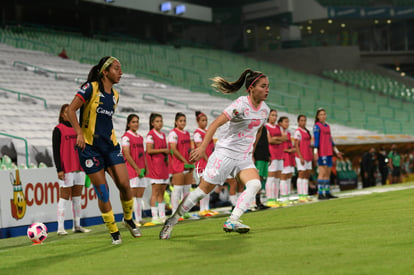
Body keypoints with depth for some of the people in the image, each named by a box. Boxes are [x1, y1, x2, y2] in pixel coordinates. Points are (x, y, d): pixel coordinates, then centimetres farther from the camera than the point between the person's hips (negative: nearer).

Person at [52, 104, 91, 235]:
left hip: (79, 167, 6)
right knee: (65, 197, -6)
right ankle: (60, 228, -4)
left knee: (77, 197, 8)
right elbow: (56, 150, -7)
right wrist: (59, 169, -14)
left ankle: (77, 226, 14)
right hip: (66, 169, -6)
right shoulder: (58, 129, -2)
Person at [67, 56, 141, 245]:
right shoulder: (91, 88, -8)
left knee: (124, 184, -7)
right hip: (89, 146, -5)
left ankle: (128, 219, 19)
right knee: (102, 190, -4)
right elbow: (70, 110, -12)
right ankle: (113, 231, 8)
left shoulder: (114, 95, 13)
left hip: (110, 144, 5)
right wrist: (79, 132, -22)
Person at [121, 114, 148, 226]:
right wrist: (137, 169, -14)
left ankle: (139, 219, 9)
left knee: (140, 195, 6)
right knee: (132, 194, -10)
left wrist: (145, 168, 10)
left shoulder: (140, 137, 18)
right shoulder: (126, 137, -6)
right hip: (131, 170, -7)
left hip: (141, 170, 7)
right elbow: (127, 155, -12)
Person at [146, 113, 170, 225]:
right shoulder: (150, 135, -7)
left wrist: (167, 155, 3)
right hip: (155, 165, -8)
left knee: (162, 191, 9)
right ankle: (155, 217, -9)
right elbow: (149, 150, -15)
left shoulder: (163, 135, 17)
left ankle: (162, 215, 13)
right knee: (155, 191, -9)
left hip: (163, 164, 8)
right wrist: (164, 150, -14)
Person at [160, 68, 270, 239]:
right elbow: (215, 124, -23)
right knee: (203, 190, -2)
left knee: (254, 184, -20)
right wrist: (203, 147, -30)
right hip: (225, 153, -6)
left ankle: (232, 221, -24)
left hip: (244, 158, 6)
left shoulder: (265, 109, 5)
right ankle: (172, 221, 13)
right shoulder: (241, 105, -17)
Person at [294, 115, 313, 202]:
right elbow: (296, 145, -13)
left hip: (308, 156, 9)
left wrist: (311, 156, 18)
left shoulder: (307, 131, 17)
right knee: (301, 174, -9)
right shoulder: (298, 132, -8)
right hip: (301, 156, -8)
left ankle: (305, 195, 11)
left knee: (307, 175, 7)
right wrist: (300, 157, -19)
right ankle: (300, 196, -9)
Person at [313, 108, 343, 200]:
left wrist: (336, 151, 22)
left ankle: (327, 192, 13)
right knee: (322, 173, -11)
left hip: (329, 153, 8)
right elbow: (316, 139, -12)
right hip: (321, 153, -8)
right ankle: (320, 194, -12)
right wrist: (315, 152, -19)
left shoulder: (327, 126, 18)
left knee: (328, 173, 8)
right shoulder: (317, 126, -5)